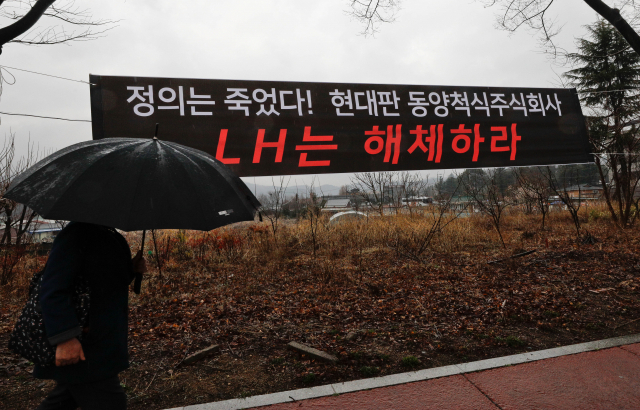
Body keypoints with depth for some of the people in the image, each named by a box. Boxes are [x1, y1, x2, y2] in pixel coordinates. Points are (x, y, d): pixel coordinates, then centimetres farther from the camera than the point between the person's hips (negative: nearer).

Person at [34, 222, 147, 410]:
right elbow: (53, 290, -25)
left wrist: (132, 269, 4)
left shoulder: (111, 237, 12)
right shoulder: (78, 233, -18)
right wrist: (65, 337, -31)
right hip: (80, 350, -9)